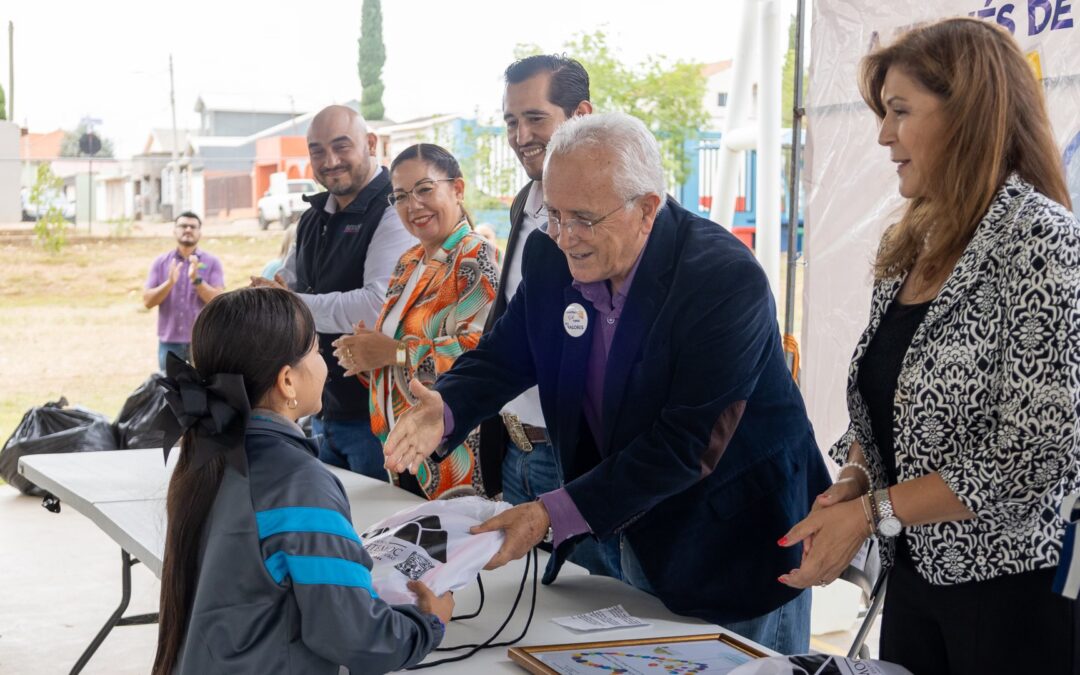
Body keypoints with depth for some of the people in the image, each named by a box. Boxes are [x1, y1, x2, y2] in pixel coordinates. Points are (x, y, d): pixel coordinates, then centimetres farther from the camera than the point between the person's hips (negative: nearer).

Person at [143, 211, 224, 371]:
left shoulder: (212, 262, 0)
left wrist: (196, 279, -22)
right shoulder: (160, 262, 5)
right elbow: (147, 301, -2)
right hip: (169, 341, 2)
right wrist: (170, 282, -18)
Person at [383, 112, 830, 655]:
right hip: (639, 529, 6)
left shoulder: (728, 281, -29)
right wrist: (445, 410, -20)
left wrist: (557, 514, -36)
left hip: (736, 542, -6)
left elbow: (689, 444, -32)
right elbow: (505, 354, 3)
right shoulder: (551, 256, -10)